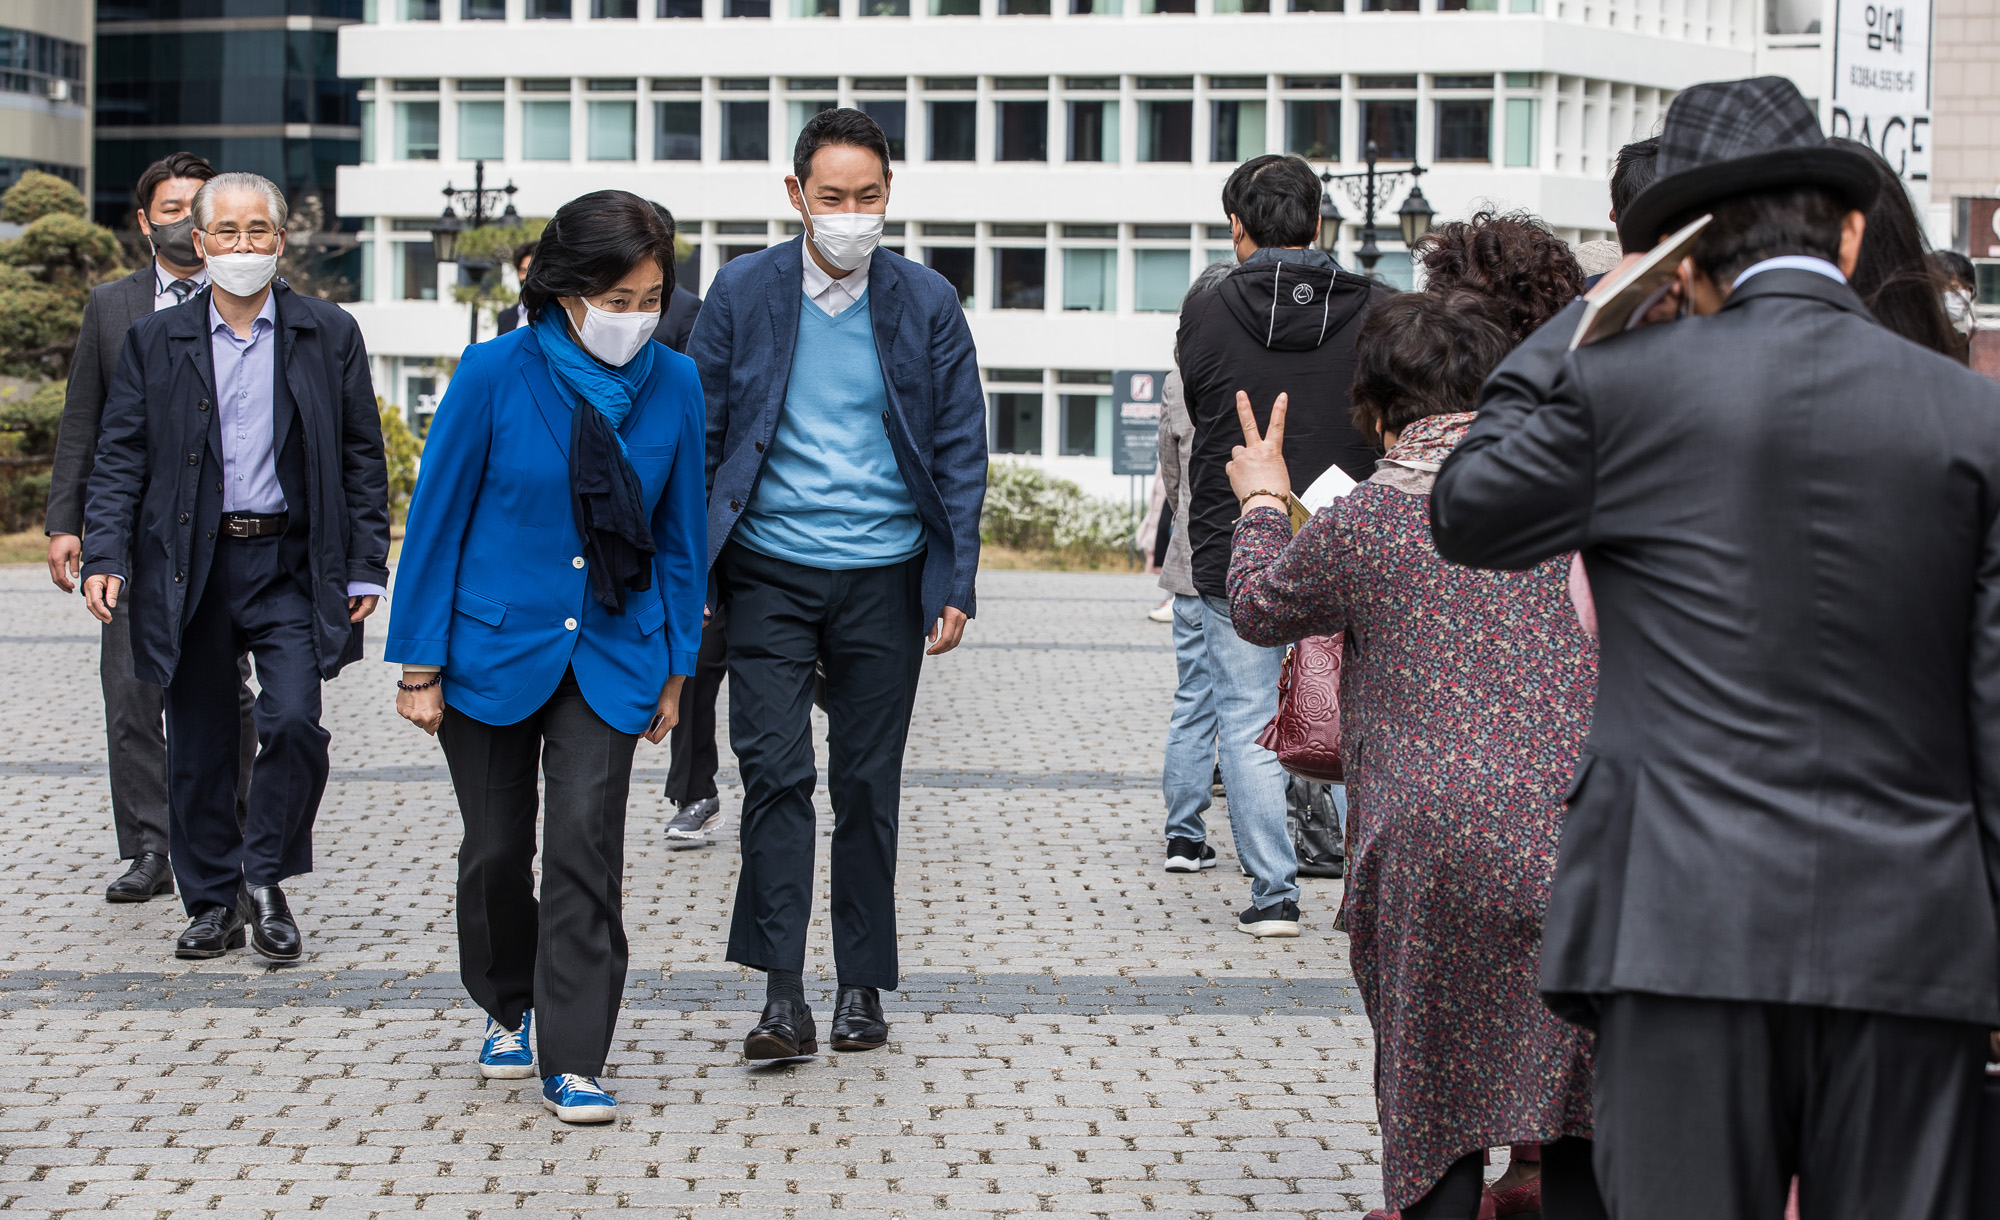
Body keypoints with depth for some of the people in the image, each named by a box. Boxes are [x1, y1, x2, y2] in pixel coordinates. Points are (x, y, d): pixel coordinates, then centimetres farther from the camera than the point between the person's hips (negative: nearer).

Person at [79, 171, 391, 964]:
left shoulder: (329, 336, 4)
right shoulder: (155, 341, 5)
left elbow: (363, 458, 6)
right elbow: (119, 458, 4)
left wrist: (366, 567, 0)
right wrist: (105, 557, -7)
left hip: (291, 564, -1)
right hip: (191, 569, 1)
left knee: (294, 722, -14)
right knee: (198, 745, 6)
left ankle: (266, 881, 6)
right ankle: (214, 904, 20)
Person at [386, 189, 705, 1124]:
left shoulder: (673, 385, -3)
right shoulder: (496, 373, -11)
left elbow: (679, 531, 6)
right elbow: (437, 518, -6)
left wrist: (676, 666, 9)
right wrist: (419, 665, -6)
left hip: (610, 656, 1)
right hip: (493, 650, -1)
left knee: (585, 843, -11)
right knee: (497, 850, 11)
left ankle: (575, 1062, -5)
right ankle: (507, 1010, 35)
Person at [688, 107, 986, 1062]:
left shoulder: (927, 303, 2)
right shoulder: (743, 292, 1)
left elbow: (960, 451, 5)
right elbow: (699, 435, 5)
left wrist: (957, 583, -1)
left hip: (884, 577, 1)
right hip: (769, 573, -1)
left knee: (868, 782, 7)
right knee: (776, 771, -9)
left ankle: (862, 985, 17)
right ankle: (783, 994, -8)